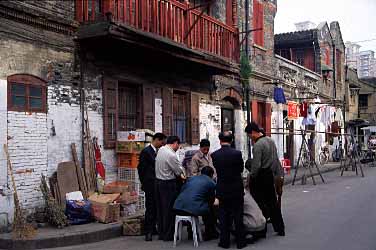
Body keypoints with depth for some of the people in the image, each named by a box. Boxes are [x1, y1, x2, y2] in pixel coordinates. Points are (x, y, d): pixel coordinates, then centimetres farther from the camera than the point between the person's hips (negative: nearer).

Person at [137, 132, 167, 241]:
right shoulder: (146, 151, -9)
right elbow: (141, 168, -8)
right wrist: (143, 183, -5)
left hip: (158, 184, 7)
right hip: (150, 184, -7)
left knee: (156, 207, 10)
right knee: (150, 208, -4)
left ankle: (153, 227, 21)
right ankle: (148, 232, 2)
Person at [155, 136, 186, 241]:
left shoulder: (161, 149, 4)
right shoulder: (171, 155, -22)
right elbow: (178, 170, -9)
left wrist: (180, 173, 9)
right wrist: (183, 174, 11)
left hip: (158, 181, 9)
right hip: (168, 184, -9)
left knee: (160, 208, 15)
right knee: (169, 209, 2)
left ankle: (161, 232, 25)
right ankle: (168, 235, 11)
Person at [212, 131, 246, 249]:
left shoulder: (214, 155, -9)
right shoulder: (237, 153, -14)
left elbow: (216, 169, 4)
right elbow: (241, 169, 0)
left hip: (222, 190, 1)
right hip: (236, 190, -1)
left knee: (223, 216, 12)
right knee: (238, 216, 9)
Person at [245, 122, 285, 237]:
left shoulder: (258, 145, -19)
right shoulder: (271, 140, 8)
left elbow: (256, 165, -22)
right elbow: (276, 159, 15)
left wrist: (251, 176, -8)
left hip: (260, 177, -8)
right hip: (270, 175, 8)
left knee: (260, 204, 2)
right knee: (272, 201, 15)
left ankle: (261, 231, 9)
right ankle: (280, 229, 23)